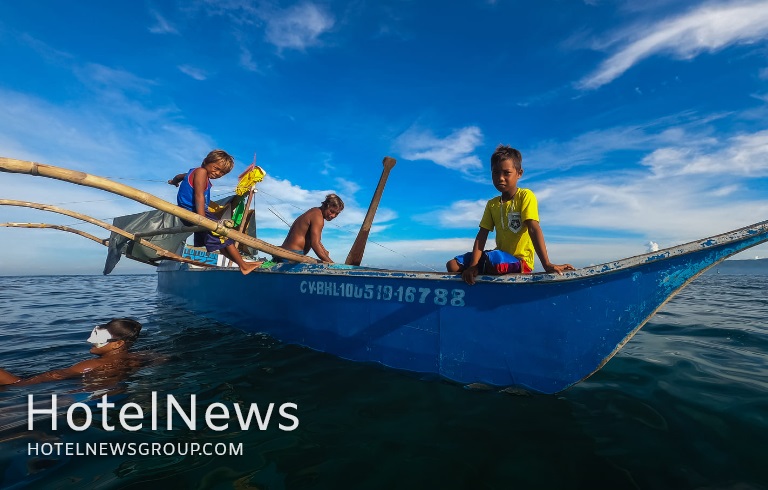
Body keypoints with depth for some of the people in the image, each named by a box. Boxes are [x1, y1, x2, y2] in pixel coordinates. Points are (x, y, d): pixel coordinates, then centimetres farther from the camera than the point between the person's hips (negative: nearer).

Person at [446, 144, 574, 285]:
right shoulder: (492, 204, 8)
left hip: (520, 262, -6)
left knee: (493, 258, -39)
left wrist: (547, 264, -27)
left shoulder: (525, 196, -9)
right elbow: (482, 235, -1)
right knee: (453, 265, -7)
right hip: (500, 256, 6)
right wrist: (473, 266, -15)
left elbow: (534, 229, -19)